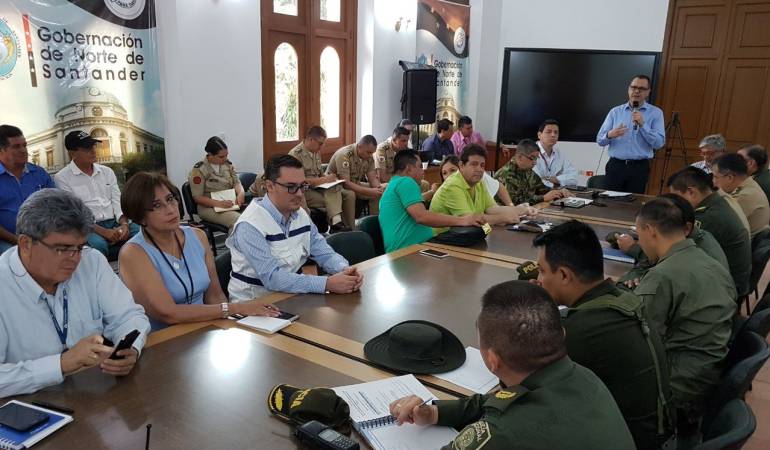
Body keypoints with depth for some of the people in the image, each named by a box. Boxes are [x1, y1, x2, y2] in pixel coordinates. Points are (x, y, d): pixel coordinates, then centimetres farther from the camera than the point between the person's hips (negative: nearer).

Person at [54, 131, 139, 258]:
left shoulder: (107, 172, 17)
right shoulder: (62, 178, 2)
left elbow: (118, 202, 12)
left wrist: (124, 224, -11)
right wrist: (104, 232, -21)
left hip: (115, 223, 4)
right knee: (98, 244, -39)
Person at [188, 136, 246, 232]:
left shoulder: (227, 164, 11)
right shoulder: (199, 170, -5)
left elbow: (236, 182, 11)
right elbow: (197, 197, -7)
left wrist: (241, 193, -14)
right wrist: (219, 203, -22)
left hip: (231, 204, 5)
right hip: (209, 207, -5)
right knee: (237, 220, -35)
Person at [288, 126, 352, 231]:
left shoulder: (316, 152, 15)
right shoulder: (296, 154, -12)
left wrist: (328, 178, 1)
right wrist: (324, 180, -20)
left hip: (317, 187, 7)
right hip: (304, 190, -7)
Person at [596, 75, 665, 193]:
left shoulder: (656, 113, 5)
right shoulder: (615, 112, 10)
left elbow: (659, 143, -6)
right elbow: (600, 140, 5)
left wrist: (642, 125, -16)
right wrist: (610, 135, -17)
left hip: (639, 167, -1)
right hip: (615, 166, 1)